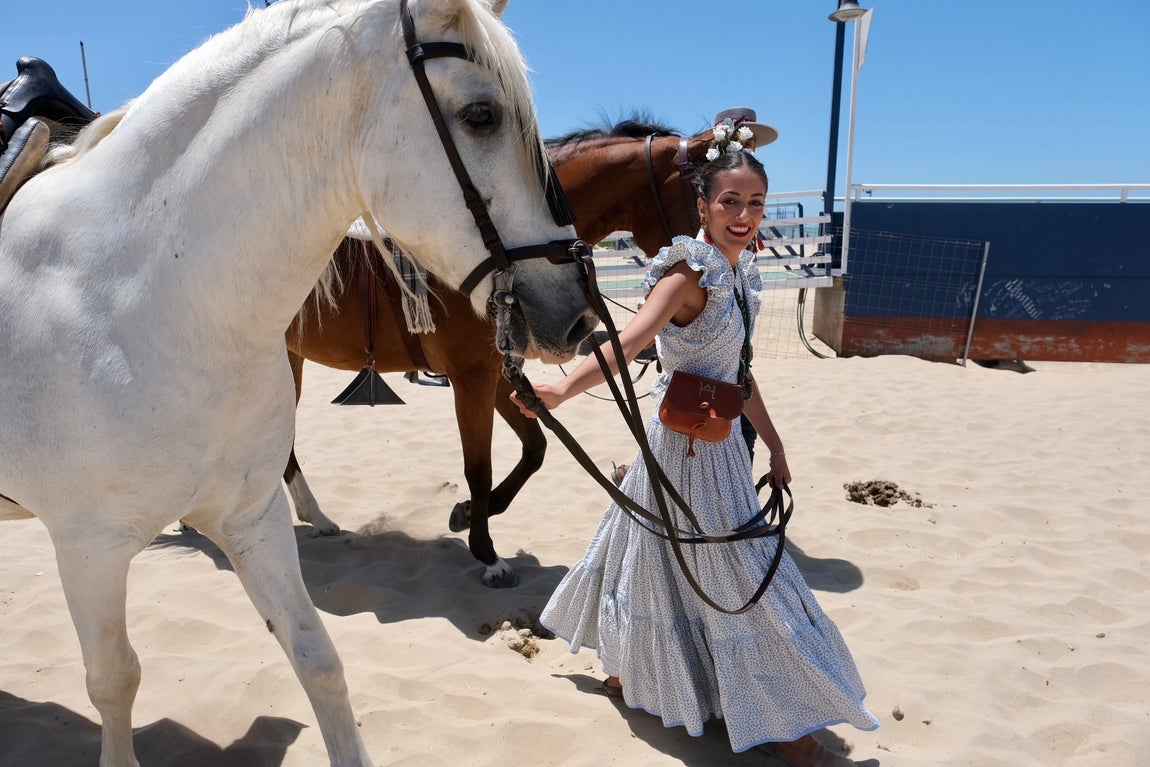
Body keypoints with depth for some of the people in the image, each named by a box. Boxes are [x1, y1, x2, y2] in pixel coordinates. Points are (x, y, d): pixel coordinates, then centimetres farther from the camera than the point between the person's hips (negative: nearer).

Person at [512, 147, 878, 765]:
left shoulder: (736, 275, 7)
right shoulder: (690, 273, -20)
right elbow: (628, 341, -38)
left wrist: (775, 448, 18)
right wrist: (564, 390, -54)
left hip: (719, 444, 9)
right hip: (689, 445, -8)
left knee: (668, 565, 21)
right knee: (743, 577, 3)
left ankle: (625, 674, 43)